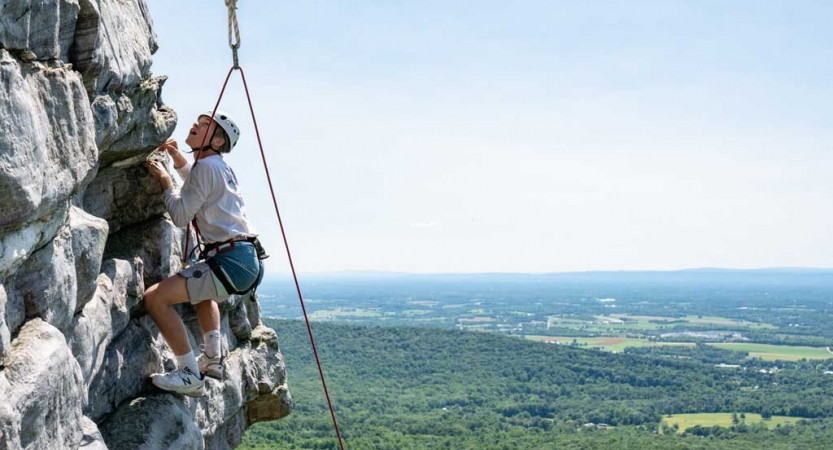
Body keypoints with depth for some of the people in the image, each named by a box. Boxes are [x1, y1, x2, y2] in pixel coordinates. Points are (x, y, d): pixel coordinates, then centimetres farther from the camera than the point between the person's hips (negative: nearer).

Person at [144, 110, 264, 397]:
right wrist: (178, 159, 29)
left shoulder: (206, 166, -9)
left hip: (231, 262, -11)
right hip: (249, 262, 11)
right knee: (202, 290, 41)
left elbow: (180, 216, -10)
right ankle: (212, 359, 33)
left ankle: (190, 375, -13)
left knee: (155, 298, -15)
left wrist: (165, 180, 5)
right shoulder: (220, 167, 21)